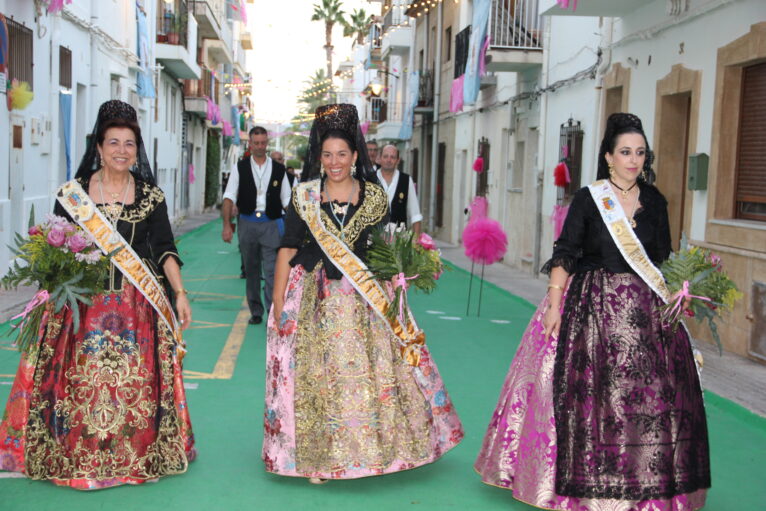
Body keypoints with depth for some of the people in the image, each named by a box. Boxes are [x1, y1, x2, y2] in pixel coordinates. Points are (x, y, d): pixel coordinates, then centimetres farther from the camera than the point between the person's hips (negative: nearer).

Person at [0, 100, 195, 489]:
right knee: (80, 381, 1)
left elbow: (165, 250, 3)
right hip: (83, 304, 0)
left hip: (137, 305, 0)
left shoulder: (151, 196, 5)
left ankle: (136, 457, 19)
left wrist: (180, 293, -5)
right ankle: (77, 457, 18)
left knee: (135, 381, 2)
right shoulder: (72, 192, 3)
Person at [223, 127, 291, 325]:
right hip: (247, 223, 1)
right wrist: (227, 224, -8)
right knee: (251, 270, 11)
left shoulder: (278, 169, 5)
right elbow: (229, 197, 1)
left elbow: (287, 200, 8)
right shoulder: (241, 167, 4)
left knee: (271, 271, -8)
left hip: (271, 223, -1)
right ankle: (256, 312, 22)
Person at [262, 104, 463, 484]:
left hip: (364, 301, 1)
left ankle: (368, 448, 17)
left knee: (372, 373, -1)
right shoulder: (304, 196, 2)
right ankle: (316, 456, 14)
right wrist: (278, 304, -4)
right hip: (314, 300, -1)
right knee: (315, 377, 2)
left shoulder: (375, 196, 5)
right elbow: (287, 249, 1)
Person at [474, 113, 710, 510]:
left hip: (645, 309, 3)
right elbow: (564, 254, -5)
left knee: (648, 394, 4)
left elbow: (663, 261, 13)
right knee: (588, 390, 1)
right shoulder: (587, 199, -3)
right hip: (591, 306, -3)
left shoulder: (655, 202, 8)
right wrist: (554, 305, -12)